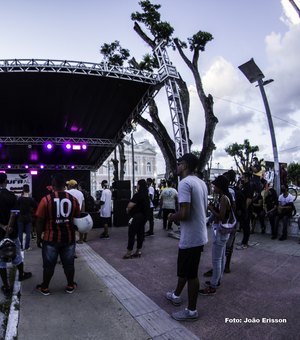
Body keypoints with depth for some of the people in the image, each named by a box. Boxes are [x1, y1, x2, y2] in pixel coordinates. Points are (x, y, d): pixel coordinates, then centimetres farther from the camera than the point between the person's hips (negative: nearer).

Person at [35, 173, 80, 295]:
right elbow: (77, 218, 5)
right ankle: (70, 286, 29)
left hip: (51, 238, -2)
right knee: (69, 263, 15)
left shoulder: (46, 199, -12)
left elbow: (40, 221, -8)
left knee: (49, 264, 14)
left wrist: (38, 237, 3)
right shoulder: (73, 199, -4)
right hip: (69, 238, 2)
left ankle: (45, 288, 30)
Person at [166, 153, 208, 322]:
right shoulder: (201, 183, 7)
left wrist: (172, 217, -7)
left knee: (191, 274, 8)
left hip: (191, 237, -9)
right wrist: (177, 216, 16)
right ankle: (176, 295, 43)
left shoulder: (185, 183, -21)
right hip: (199, 235, 9)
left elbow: (184, 213, -28)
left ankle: (192, 311, 25)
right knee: (185, 269, 24)